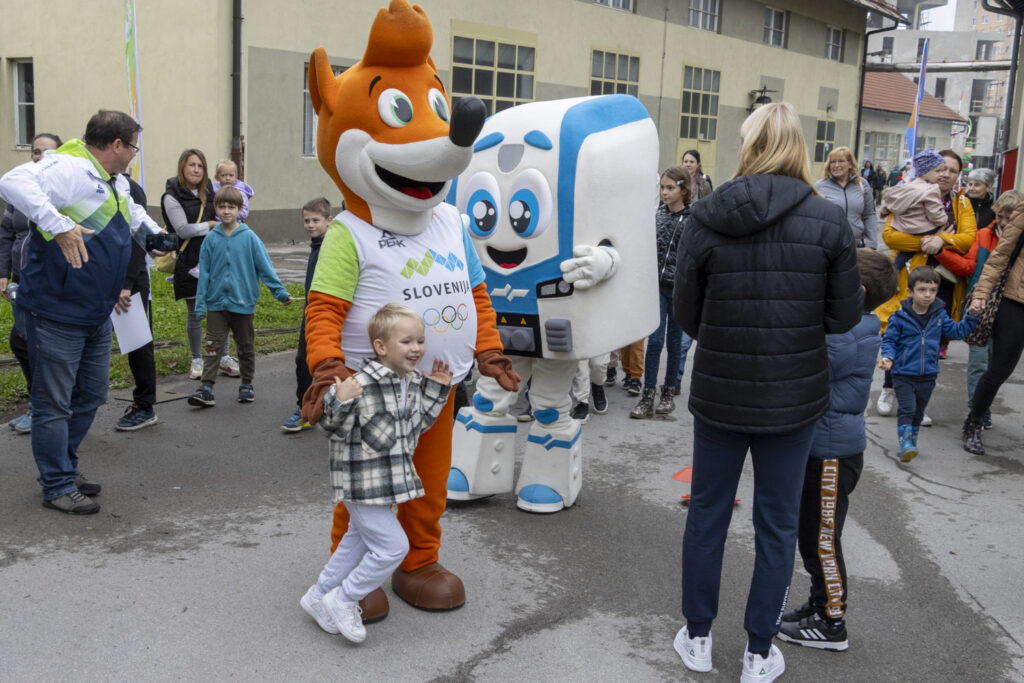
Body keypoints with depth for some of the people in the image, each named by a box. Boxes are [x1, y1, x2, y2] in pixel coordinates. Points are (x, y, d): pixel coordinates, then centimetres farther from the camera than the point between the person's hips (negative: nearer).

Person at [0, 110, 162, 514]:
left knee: (90, 397, 19)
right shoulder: (68, 169, -18)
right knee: (55, 403, 2)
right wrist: (58, 224, -43)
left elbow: (136, 216, 36)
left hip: (97, 315, 10)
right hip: (56, 315, -10)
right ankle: (58, 487, 12)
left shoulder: (117, 185, 12)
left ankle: (65, 468, 34)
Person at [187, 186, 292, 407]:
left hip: (243, 303, -1)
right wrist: (200, 303, 1)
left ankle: (247, 385, 26)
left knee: (246, 347, 12)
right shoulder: (211, 238, 0)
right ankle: (206, 389, 0)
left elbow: (265, 266, -3)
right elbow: (204, 272, 4)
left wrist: (280, 292, -8)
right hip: (216, 303, 1)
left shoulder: (249, 237, -6)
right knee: (213, 347, -1)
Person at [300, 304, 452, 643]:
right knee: (392, 546, -8)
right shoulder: (362, 385, -24)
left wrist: (436, 389, 9)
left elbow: (416, 424, 15)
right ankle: (342, 601, 10)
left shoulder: (413, 383, 2)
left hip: (390, 480, 9)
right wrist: (341, 402, -37)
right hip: (363, 483, -9)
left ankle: (319, 597, 40)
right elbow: (335, 429, -19)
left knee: (358, 541, 22)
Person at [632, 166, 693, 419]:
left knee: (675, 341, 10)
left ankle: (669, 391, 23)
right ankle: (648, 396, 2)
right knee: (654, 340, -1)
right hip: (657, 285, 2)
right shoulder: (657, 215, 5)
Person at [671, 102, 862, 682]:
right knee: (778, 524, 14)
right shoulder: (829, 221, -11)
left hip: (718, 391, 1)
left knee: (707, 513, 17)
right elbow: (845, 316, -6)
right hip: (795, 396, 0)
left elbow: (686, 313, -3)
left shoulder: (706, 218, -9)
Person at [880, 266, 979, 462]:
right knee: (907, 408, -14)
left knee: (918, 411, 16)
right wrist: (888, 357, -21)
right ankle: (905, 444, -15)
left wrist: (971, 316, -2)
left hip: (928, 375, 4)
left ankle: (912, 441, 31)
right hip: (903, 374, -4)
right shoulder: (899, 317, -11)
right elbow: (889, 340, -5)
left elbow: (956, 331, 9)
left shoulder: (939, 316, 2)